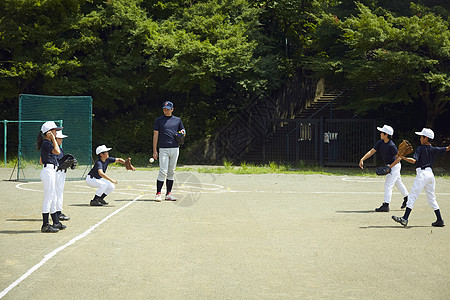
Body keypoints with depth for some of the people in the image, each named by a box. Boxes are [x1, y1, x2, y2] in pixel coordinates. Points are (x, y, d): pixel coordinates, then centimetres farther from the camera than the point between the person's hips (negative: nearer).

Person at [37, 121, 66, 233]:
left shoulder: (47, 143, 17)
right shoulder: (46, 143, -12)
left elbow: (41, 161, 22)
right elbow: (57, 151, -26)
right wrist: (53, 138, -18)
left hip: (52, 172, 10)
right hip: (48, 172, -10)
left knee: (53, 198, 15)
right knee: (48, 198, -7)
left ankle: (56, 222, 23)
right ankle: (45, 225, -4)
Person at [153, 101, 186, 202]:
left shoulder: (177, 120, 13)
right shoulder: (159, 120, 5)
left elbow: (183, 131, 24)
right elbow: (155, 135, 3)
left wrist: (183, 133, -2)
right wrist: (154, 151, -4)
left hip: (175, 149, 4)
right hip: (164, 149, -4)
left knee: (171, 172, 7)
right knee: (163, 171, -12)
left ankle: (168, 194, 13)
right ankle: (158, 194, -8)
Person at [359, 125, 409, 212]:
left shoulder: (391, 146, -27)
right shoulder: (380, 142, -3)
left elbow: (399, 158, -22)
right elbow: (371, 151, -4)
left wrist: (389, 167, -24)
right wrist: (362, 160, -15)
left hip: (394, 166, -9)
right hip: (389, 166, 9)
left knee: (388, 185, -11)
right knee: (398, 183, 23)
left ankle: (386, 205, -10)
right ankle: (406, 198, 39)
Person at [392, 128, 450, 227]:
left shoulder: (420, 148, -6)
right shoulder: (434, 149, 9)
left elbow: (413, 160, -17)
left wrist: (402, 157, -15)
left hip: (422, 173, -7)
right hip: (430, 173, 7)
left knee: (412, 196, -10)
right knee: (431, 198, 15)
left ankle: (405, 218, -17)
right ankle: (439, 220, 15)